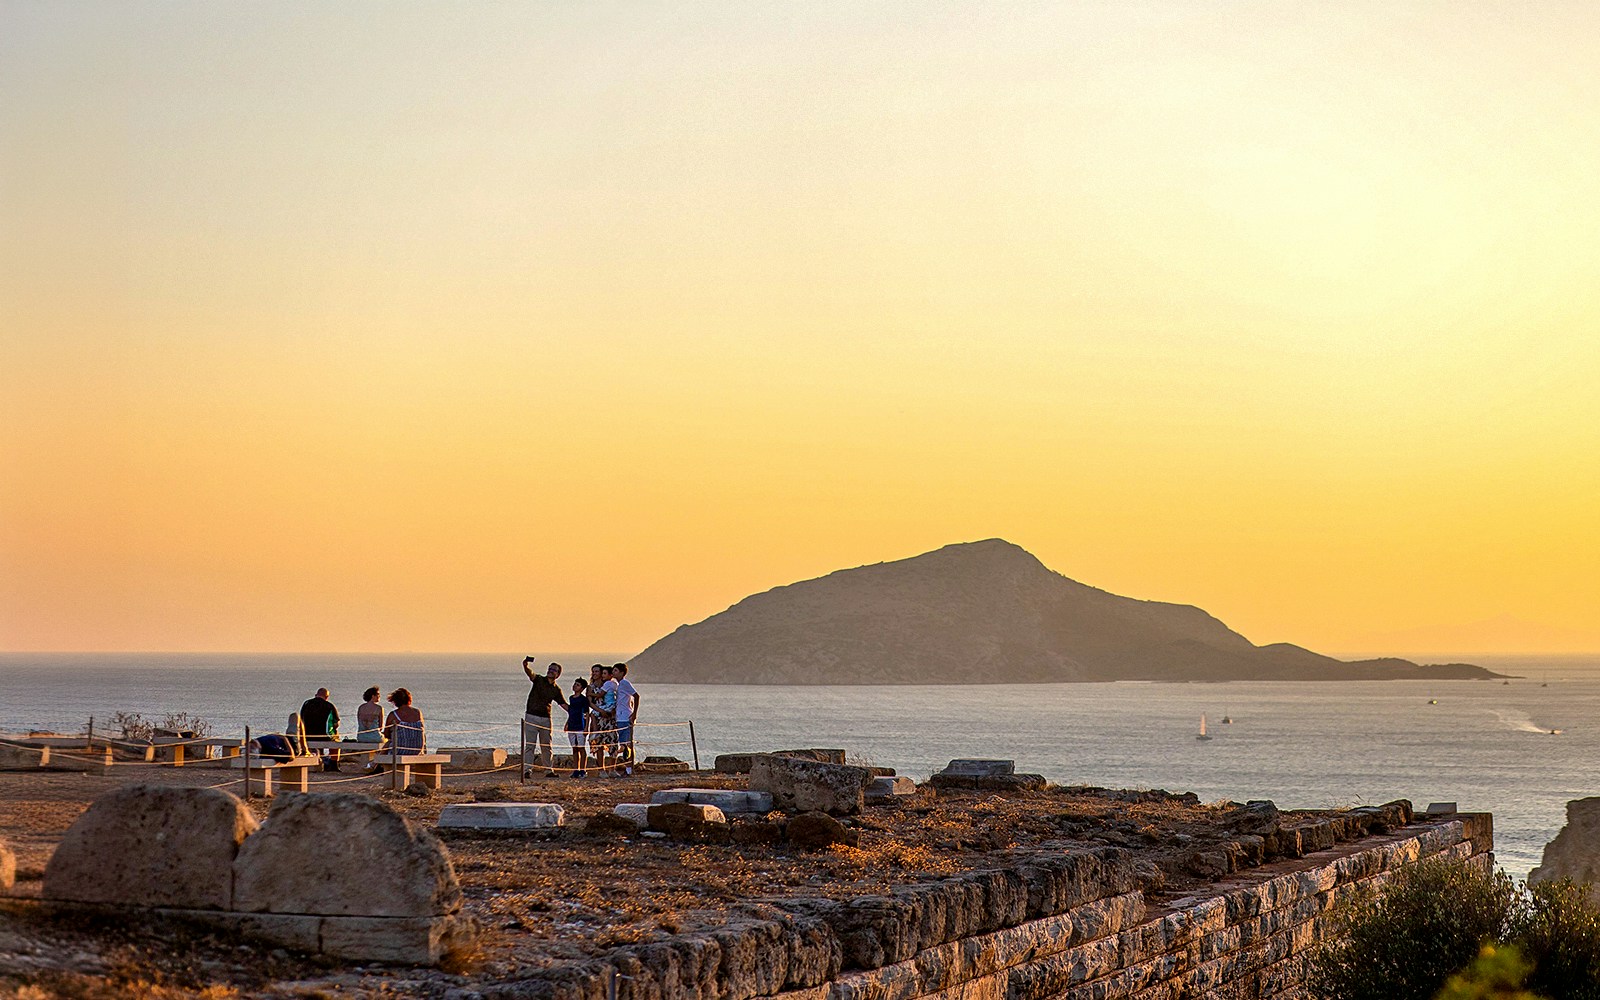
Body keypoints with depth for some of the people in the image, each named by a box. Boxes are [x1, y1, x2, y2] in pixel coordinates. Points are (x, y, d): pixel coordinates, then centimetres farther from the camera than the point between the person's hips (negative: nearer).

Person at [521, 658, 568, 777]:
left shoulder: (556, 689, 9)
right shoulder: (538, 680, -1)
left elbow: (564, 704, 9)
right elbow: (529, 672, -20)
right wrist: (526, 664, -42)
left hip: (546, 718, 4)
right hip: (531, 717, -4)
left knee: (546, 746, 8)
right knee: (529, 744, -5)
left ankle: (548, 770, 13)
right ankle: (526, 770, -6)